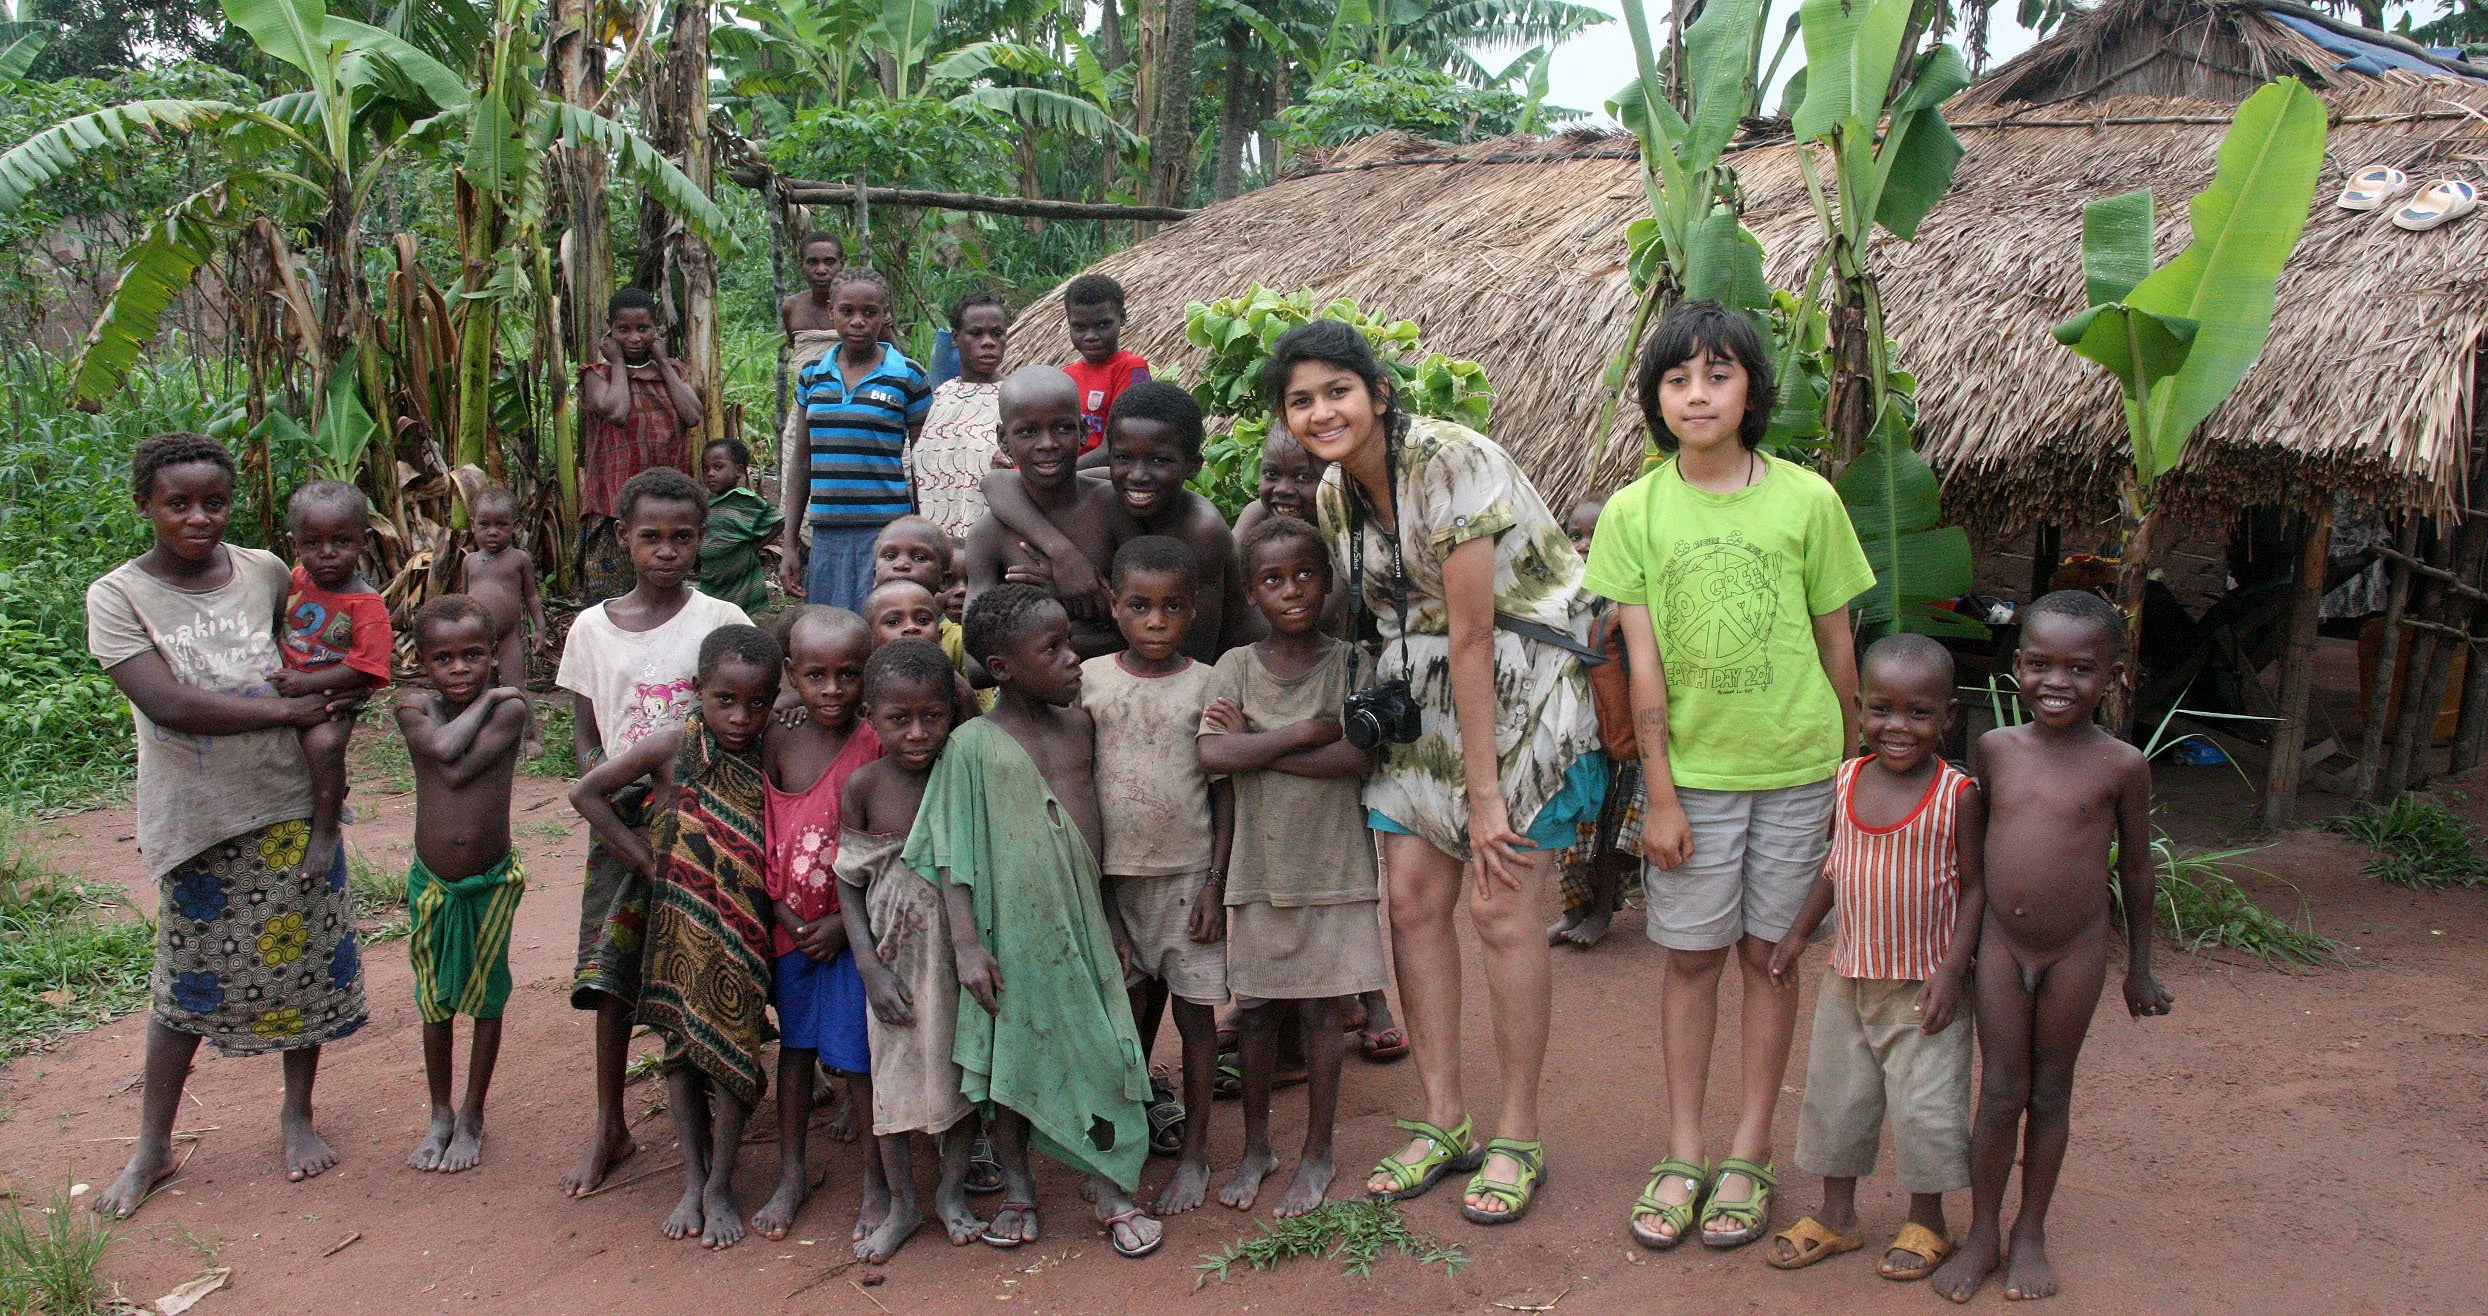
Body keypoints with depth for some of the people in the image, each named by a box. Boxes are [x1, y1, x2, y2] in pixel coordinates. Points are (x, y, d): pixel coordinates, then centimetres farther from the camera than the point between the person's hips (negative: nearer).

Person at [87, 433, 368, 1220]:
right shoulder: (118, 597, -7)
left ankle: (297, 1114, 30)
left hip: (292, 805, 3)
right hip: (196, 820, -2)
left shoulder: (267, 573, 2)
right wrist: (291, 711, -19)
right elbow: (170, 705, -19)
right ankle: (152, 1148, 24)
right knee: (187, 984, 7)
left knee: (306, 964, 10)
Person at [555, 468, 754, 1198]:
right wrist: (608, 787, -11)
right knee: (611, 976, 4)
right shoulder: (592, 629, 5)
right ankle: (610, 1126, 18)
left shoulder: (723, 623, -3)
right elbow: (586, 738, 9)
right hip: (621, 823, 2)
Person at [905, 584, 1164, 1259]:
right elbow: (954, 855, -8)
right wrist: (966, 945, -13)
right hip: (1013, 930, -3)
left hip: (1083, 921, 3)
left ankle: (1112, 1190, 19)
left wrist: (1111, 913, 16)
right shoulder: (972, 745, -8)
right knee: (1016, 1058, 9)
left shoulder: (1081, 726, 5)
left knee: (1102, 1050, 4)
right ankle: (1017, 1191, 26)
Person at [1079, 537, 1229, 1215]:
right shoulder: (1089, 679, 0)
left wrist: (1216, 883, -6)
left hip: (1188, 872, -1)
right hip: (1112, 872, 1)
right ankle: (1141, 1101, 36)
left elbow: (1224, 791, -1)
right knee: (1133, 999, 11)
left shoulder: (1207, 685, -4)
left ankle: (1194, 1152, 15)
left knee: (1195, 1007, 4)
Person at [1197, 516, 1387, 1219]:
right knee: (1257, 1009, 9)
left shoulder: (1348, 662, -2)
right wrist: (1309, 729, -16)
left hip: (1332, 866, -1)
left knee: (1319, 1008, 6)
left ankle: (1318, 1153, 20)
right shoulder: (1237, 666, 0)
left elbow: (1357, 757, -16)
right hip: (1258, 865, 1)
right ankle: (1255, 1146, 26)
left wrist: (1255, 746, -15)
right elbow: (1214, 753, -15)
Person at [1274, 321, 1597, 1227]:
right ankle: (1442, 1123, 15)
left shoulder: (1450, 462, -21)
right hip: (1422, 687, 7)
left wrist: (1484, 791, -20)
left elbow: (1472, 634, -22)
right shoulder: (1333, 495, 3)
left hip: (1522, 675, -7)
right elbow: (1389, 618, 10)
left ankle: (1517, 1138, 7)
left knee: (1502, 909, -8)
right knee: (1412, 899, 3)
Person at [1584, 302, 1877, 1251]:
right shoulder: (1634, 512, -3)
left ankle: (1749, 1155, 20)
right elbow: (1642, 664, -4)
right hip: (1691, 770, 0)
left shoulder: (1806, 499, -3)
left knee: (1768, 956, 8)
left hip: (1796, 768, 0)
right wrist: (1660, 796, -7)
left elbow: (1838, 647, 3)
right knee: (1692, 957, 7)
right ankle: (1682, 1156, 19)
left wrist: (1853, 772, 6)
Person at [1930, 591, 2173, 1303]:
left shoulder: (2121, 765, -9)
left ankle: (2030, 1233, 26)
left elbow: (2135, 870, 2)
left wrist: (2139, 967, 8)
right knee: (2000, 1092, 6)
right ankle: (1982, 1232, 20)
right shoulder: (1995, 749, -4)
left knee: (2050, 1092, 11)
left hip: (2077, 950, -1)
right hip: (2000, 944, 1)